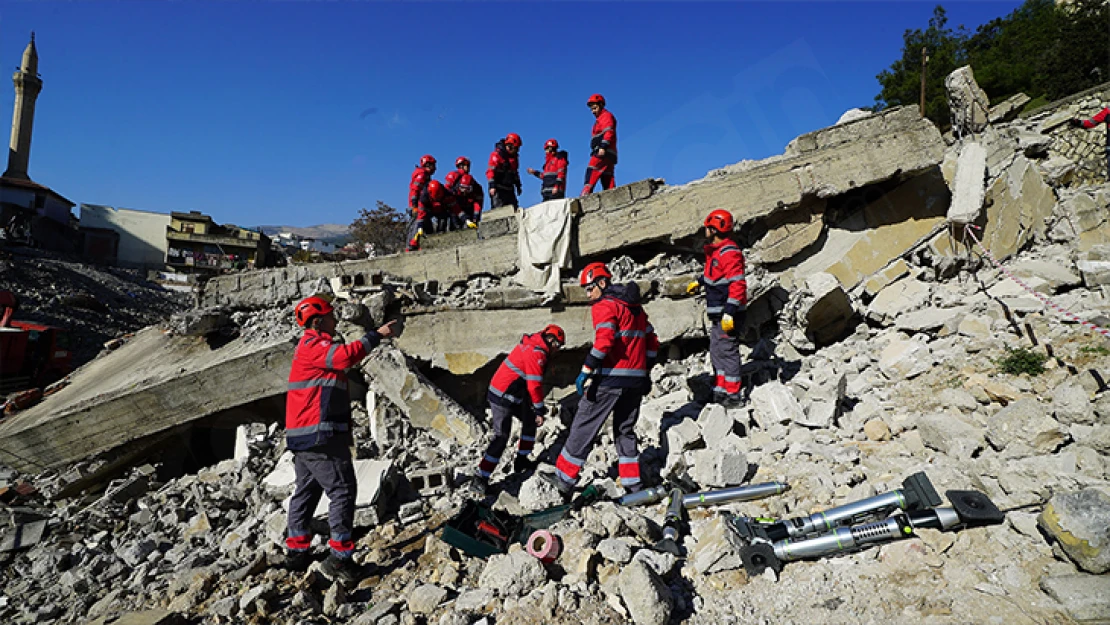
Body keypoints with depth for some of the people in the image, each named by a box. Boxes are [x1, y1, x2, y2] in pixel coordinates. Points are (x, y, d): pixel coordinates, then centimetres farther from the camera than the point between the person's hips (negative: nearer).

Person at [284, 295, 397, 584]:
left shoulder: (312, 346, 22)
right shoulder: (312, 344, -12)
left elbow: (342, 360, 16)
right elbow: (345, 356, -28)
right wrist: (376, 335, -21)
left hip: (303, 438, 11)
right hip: (320, 436, -11)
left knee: (306, 492, 18)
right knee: (342, 490, -7)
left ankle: (297, 551, 27)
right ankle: (340, 557, -4)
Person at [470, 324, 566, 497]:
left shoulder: (531, 345, 12)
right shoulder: (537, 353, -19)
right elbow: (534, 385, -21)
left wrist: (538, 408, 24)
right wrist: (540, 410, -11)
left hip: (513, 395, 10)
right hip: (503, 398, -10)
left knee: (530, 421, 20)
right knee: (501, 437, -11)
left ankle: (522, 460, 30)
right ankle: (479, 480, -10)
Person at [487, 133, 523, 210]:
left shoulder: (514, 157, 16)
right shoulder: (497, 155, -8)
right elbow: (490, 171, -15)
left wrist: (518, 186, 24)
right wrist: (492, 186, -22)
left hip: (509, 189, 8)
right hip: (498, 188, -8)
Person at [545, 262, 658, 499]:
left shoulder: (604, 305, -7)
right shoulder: (636, 306, 18)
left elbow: (604, 340, -22)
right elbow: (652, 342, 20)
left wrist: (586, 370, -21)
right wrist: (645, 370, 25)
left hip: (610, 378, -8)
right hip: (636, 379, 8)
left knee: (583, 427, 1)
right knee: (625, 430, 16)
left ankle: (565, 478, 7)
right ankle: (633, 485, 16)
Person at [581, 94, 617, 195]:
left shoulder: (606, 116, 1)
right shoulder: (600, 119, 30)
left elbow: (608, 132, -14)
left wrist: (603, 147, -25)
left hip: (604, 152, -10)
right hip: (607, 154, 10)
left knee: (592, 170, -22)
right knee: (608, 180, 4)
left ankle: (586, 192, -33)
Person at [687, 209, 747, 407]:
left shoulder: (730, 253, -19)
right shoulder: (716, 250, 13)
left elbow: (738, 284, -25)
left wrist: (729, 312, -28)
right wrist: (699, 282, 41)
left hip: (729, 313, -10)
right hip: (718, 313, 10)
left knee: (728, 350, -5)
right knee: (716, 350, 15)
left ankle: (733, 395, 4)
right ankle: (721, 390, 24)